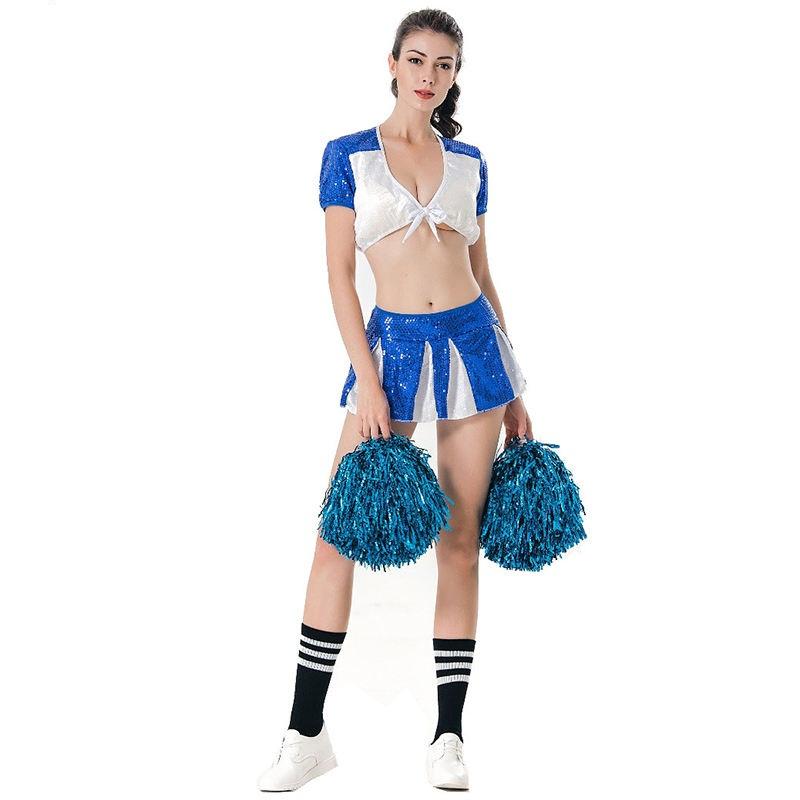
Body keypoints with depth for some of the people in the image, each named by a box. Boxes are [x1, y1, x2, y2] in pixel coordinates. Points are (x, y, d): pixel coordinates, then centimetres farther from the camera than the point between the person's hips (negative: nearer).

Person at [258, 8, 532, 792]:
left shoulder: (468, 161, 9)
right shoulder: (348, 155, 1)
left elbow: (481, 273, 12)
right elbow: (340, 274, -3)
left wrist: (512, 390, 10)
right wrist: (368, 384, -11)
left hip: (472, 342, 2)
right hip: (392, 345, -2)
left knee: (460, 543, 3)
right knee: (337, 538, -5)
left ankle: (448, 735, 12)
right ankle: (307, 733, 6)